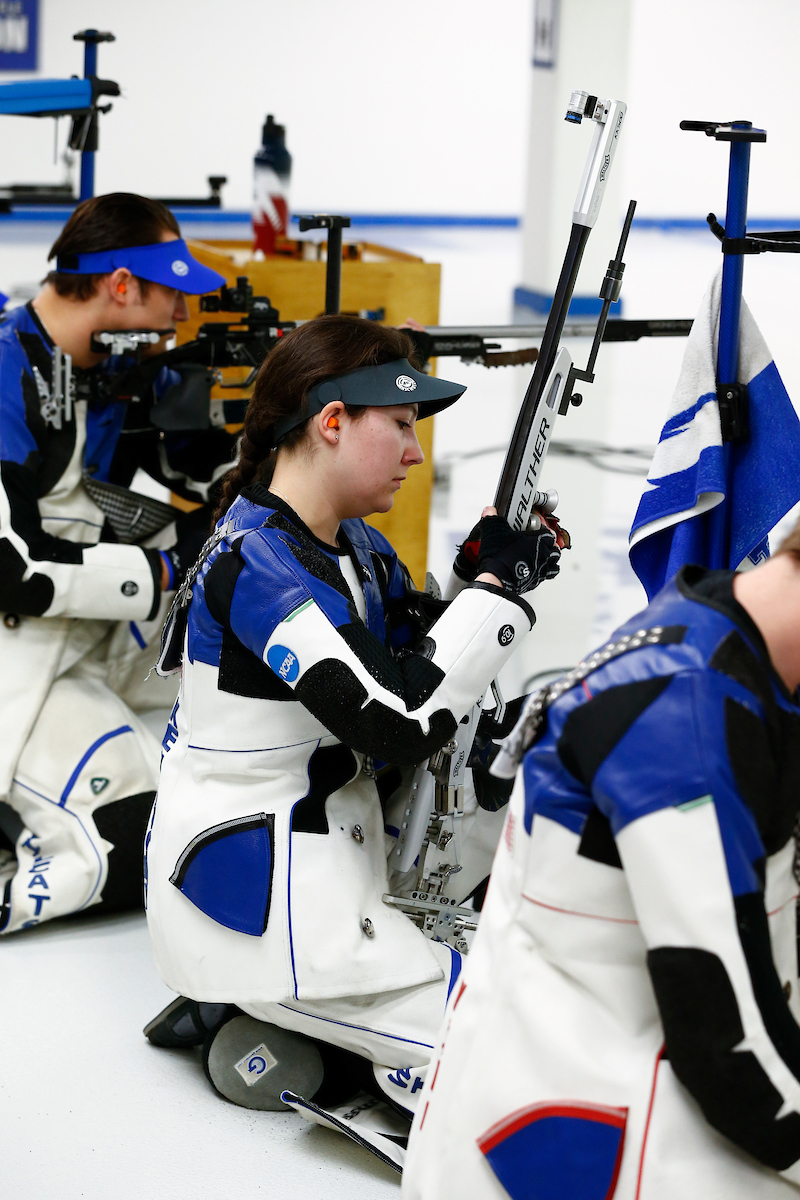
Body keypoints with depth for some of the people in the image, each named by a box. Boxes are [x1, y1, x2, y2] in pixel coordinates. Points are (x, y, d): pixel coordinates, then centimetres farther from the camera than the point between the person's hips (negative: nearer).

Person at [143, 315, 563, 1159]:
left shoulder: (355, 546, 8)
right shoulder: (257, 562, -22)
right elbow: (400, 724, -28)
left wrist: (491, 575, -5)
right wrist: (495, 588, -18)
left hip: (331, 857, 10)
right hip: (255, 906, -10)